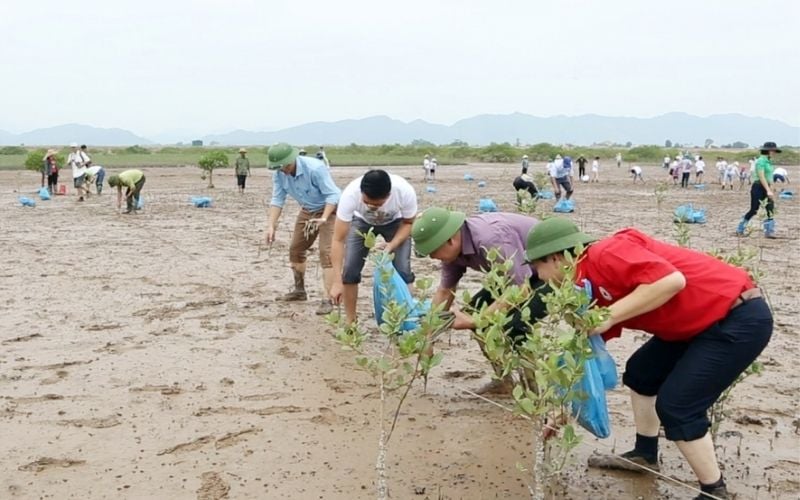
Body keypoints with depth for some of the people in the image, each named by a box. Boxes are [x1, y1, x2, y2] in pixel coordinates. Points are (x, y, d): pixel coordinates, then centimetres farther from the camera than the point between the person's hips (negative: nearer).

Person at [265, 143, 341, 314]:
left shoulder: (315, 168, -33)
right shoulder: (279, 173, -14)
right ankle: (299, 290, 31)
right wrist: (271, 225, -18)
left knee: (326, 252, -18)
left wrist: (323, 218, -41)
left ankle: (327, 300, -19)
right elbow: (277, 199, -9)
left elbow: (332, 195, -30)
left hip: (330, 209, -7)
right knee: (295, 249, 12)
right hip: (307, 210, 7)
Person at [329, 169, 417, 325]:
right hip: (362, 221, 0)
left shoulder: (405, 192, -40)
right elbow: (338, 240, -36)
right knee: (350, 270, -12)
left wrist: (392, 245, -35)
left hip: (395, 222, 0)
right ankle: (350, 323, 4)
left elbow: (409, 223, -17)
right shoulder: (350, 194, -41)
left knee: (402, 270, -14)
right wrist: (337, 282, -42)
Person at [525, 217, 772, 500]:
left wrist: (609, 316, -27)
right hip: (704, 320, 10)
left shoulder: (606, 254, -21)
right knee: (640, 372, 19)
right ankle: (645, 455, 35)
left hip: (741, 317, -10)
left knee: (675, 405, -9)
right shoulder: (591, 287, 8)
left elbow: (672, 280, -34)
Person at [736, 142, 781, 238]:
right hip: (758, 188, -8)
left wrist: (771, 191, 18)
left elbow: (769, 177, 18)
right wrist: (768, 191, -26)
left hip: (766, 188, 8)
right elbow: (761, 177, -21)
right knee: (754, 210, -3)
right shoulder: (760, 161, -14)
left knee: (771, 210, 0)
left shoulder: (768, 161, 14)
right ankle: (740, 229, 10)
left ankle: (769, 231, 3)